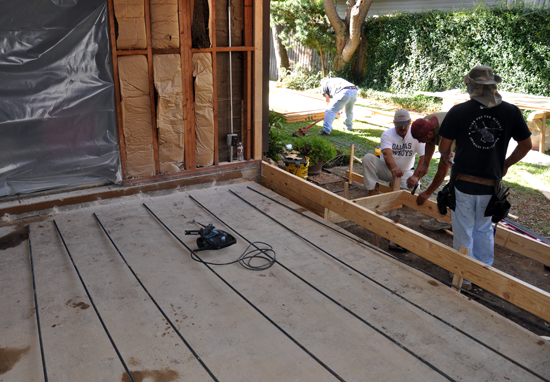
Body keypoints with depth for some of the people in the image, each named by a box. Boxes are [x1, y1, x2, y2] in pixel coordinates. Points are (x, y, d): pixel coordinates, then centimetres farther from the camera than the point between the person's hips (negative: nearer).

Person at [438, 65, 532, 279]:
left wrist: (446, 157, 18)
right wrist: (506, 164, 22)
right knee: (484, 229, 21)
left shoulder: (458, 111, -10)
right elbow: (526, 145, 7)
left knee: (464, 232, 11)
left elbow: (444, 147, -4)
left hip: (463, 182, -3)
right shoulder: (511, 112, -2)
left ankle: (465, 278, 22)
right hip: (491, 184, 3)